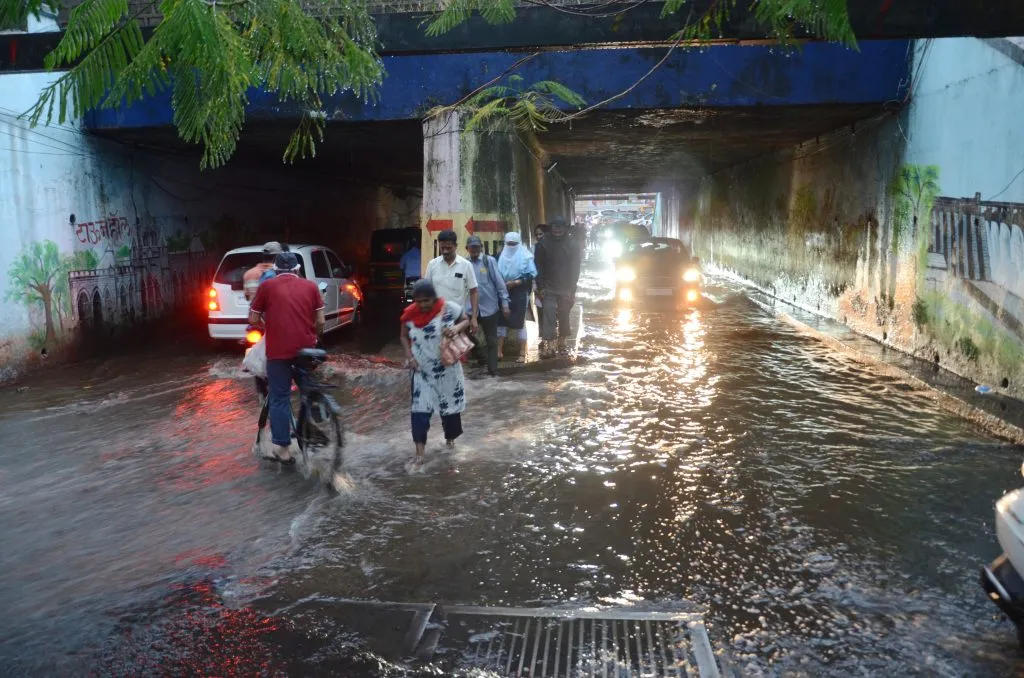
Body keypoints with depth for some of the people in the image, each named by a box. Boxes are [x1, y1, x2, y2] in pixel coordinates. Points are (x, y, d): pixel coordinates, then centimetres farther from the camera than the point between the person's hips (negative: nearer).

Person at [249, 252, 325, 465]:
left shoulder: (267, 286, 5)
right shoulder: (310, 286, 9)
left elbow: (253, 320, 6)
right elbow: (320, 321, 6)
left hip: (278, 350, -2)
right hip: (306, 349, 2)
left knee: (279, 399, 4)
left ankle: (283, 449, 5)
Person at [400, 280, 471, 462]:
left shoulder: (450, 308, -15)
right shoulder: (410, 314, -9)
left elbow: (466, 321, 1)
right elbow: (404, 336, 6)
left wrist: (456, 328, -21)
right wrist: (409, 356, -9)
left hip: (447, 369, 0)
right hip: (422, 370, 1)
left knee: (450, 404, 14)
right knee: (420, 408, -5)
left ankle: (450, 437, 38)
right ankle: (419, 449, -1)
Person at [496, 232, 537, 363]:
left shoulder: (525, 256, -6)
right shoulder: (501, 256, 6)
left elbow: (531, 275, -11)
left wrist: (515, 282, -19)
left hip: (520, 293, -4)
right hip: (504, 292, 4)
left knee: (519, 322, 1)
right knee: (501, 320, 2)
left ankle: (522, 353, 8)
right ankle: (499, 351, 8)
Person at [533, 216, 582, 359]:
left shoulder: (571, 245, 2)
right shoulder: (543, 244, -1)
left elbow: (575, 268, 3)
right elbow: (539, 267, -1)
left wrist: (572, 288, -3)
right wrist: (541, 287, -7)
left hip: (566, 289, 2)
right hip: (549, 289, -2)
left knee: (564, 317, 9)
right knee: (549, 317, -9)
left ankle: (562, 343, 22)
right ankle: (546, 346, -11)